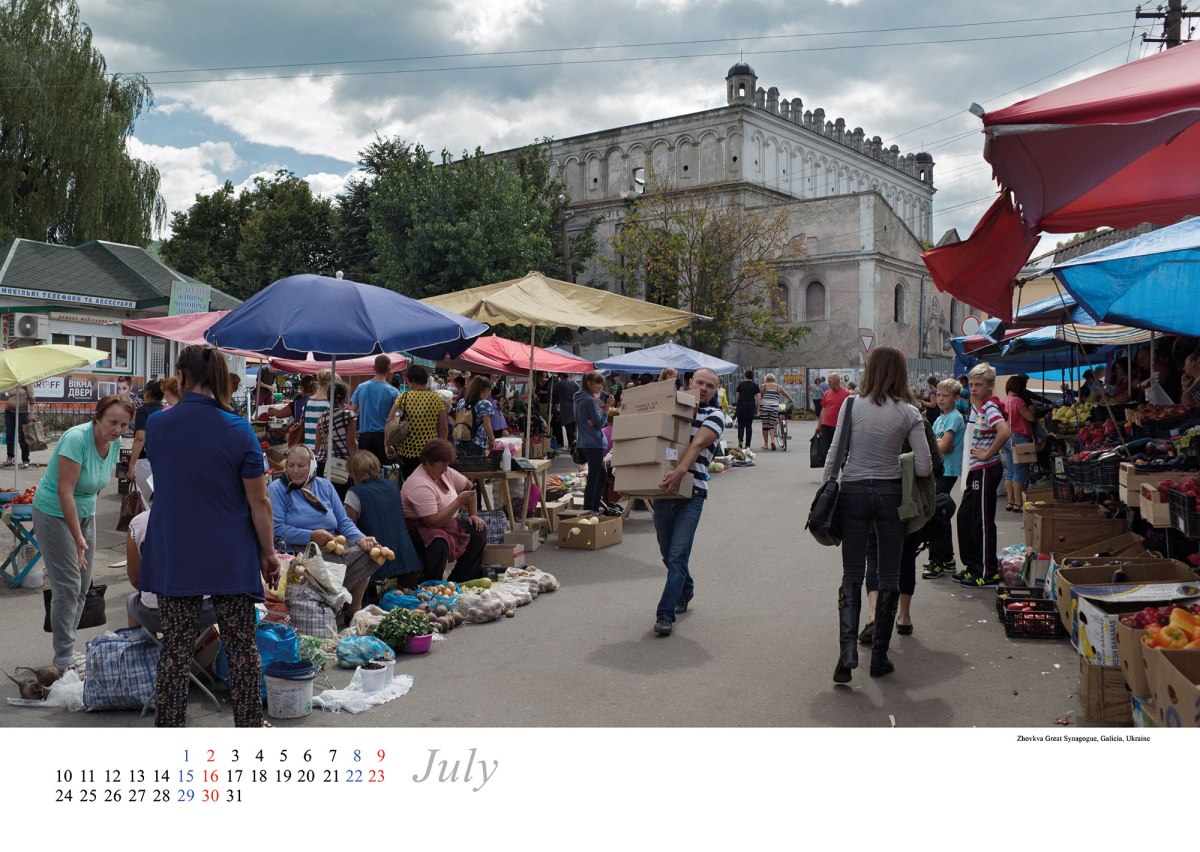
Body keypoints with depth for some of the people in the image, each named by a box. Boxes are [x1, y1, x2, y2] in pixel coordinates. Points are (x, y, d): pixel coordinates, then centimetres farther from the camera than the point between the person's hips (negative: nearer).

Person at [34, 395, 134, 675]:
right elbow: (64, 491, -27)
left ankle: (66, 649, 24)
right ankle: (64, 658, 4)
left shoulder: (115, 442, -4)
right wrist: (78, 538, -27)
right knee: (68, 586, -7)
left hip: (85, 513, 7)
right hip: (55, 513, -7)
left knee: (83, 586, 10)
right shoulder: (77, 438, -27)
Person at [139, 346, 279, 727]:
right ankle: (250, 726, 19)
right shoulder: (239, 430, -11)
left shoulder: (156, 425, -3)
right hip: (231, 560, -1)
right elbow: (259, 501, -9)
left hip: (174, 559, 2)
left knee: (175, 648, 9)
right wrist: (268, 553, 2)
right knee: (242, 646, 10)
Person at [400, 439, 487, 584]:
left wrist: (473, 515, 9)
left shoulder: (445, 472, 0)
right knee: (439, 543, -39)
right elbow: (434, 522, -31)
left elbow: (469, 486, 17)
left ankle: (460, 583, 5)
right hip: (418, 529, -10)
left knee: (479, 531, 0)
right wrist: (459, 501, -26)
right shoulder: (420, 486, -27)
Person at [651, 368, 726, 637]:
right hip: (662, 490, 5)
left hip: (690, 493, -5)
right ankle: (685, 591, 41)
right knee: (668, 552, 16)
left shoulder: (714, 415, -1)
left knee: (678, 555, -10)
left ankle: (665, 614, -7)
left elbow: (698, 444, -18)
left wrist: (680, 470, -34)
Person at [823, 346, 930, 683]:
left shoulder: (851, 405, -4)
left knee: (852, 575, 7)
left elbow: (834, 455, -4)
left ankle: (848, 647, -9)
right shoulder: (909, 413, -4)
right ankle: (879, 655, 14)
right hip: (891, 494, 0)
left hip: (853, 492, 0)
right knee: (889, 576, 11)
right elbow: (924, 468, -6)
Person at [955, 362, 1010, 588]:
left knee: (983, 521, -3)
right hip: (975, 470, 10)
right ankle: (973, 566, 24)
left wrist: (987, 454, -22)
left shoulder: (990, 407, -16)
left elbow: (1004, 432, -34)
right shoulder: (976, 406, 13)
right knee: (965, 516, 13)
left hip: (986, 470, -10)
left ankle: (989, 573, 6)